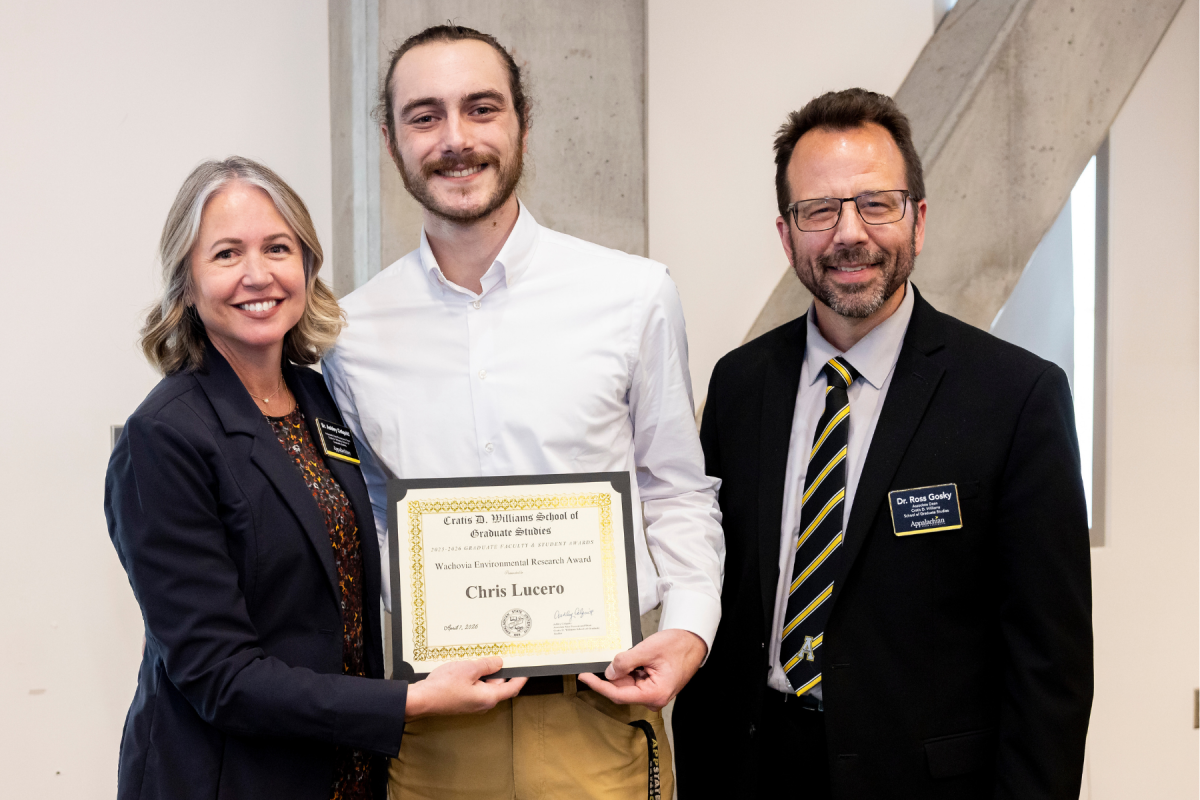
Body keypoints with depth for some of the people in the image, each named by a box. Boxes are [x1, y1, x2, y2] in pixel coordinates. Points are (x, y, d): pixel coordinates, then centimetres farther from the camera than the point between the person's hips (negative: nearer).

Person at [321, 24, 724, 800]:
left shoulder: (636, 294, -5)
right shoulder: (354, 331, 0)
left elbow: (677, 491, 4)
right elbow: (367, 521, 11)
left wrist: (689, 628, -9)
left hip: (597, 716, -1)